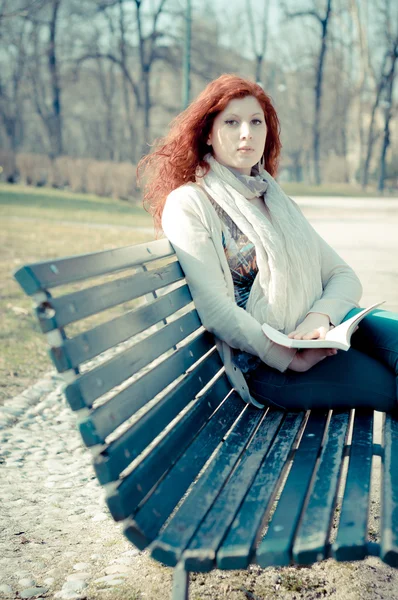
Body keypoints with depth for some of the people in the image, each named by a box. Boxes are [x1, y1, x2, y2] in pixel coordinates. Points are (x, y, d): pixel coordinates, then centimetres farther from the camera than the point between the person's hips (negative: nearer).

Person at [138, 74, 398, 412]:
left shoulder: (277, 201, 19)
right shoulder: (188, 204, -2)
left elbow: (344, 276, 11)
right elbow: (215, 310, -13)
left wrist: (320, 317, -10)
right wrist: (293, 359, -17)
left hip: (318, 336, 6)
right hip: (264, 365, -6)